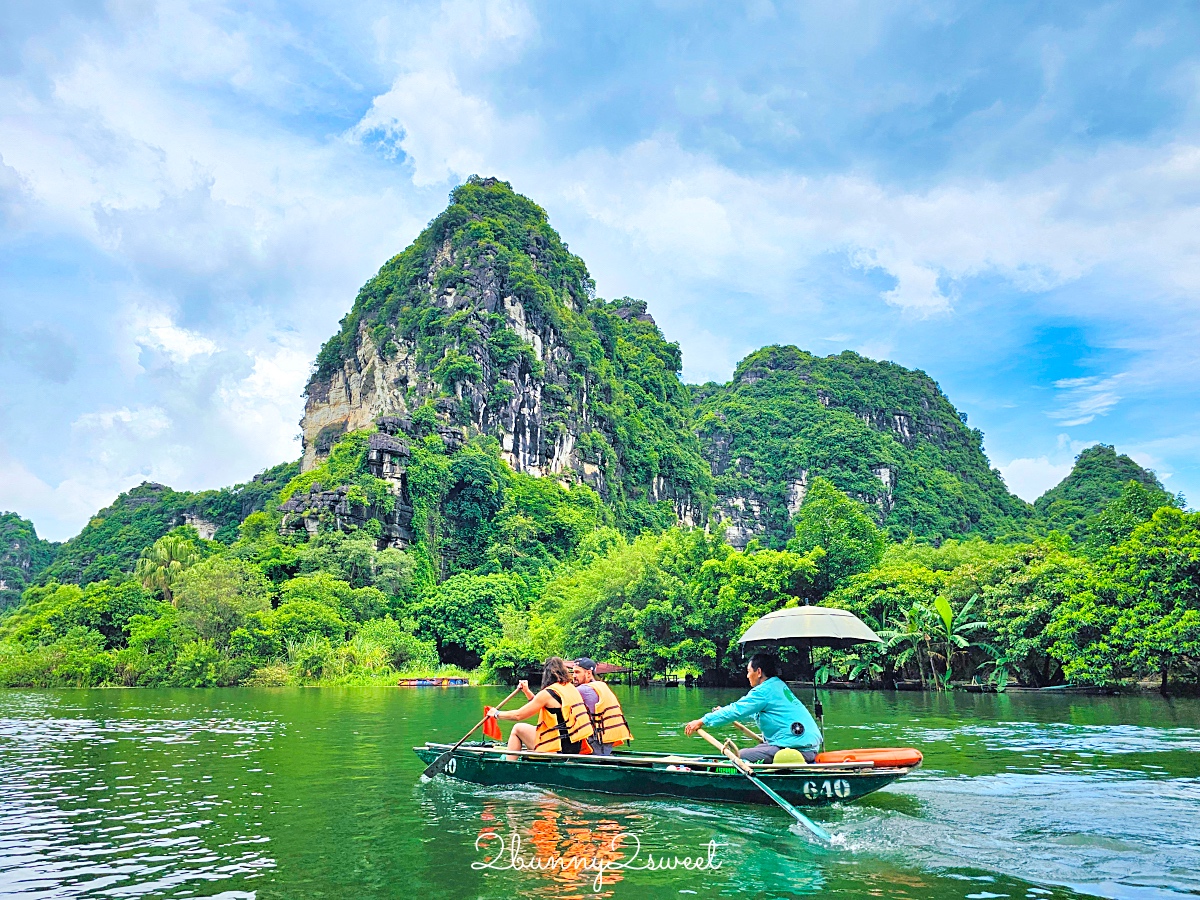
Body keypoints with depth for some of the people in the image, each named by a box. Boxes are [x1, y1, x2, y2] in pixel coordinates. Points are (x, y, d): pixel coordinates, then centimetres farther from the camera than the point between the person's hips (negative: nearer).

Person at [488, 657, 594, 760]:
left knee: (517, 728, 9)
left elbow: (518, 715, -8)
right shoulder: (571, 688, 10)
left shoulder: (548, 693, -14)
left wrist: (496, 713, 7)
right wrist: (527, 691, 22)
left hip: (558, 748, -8)